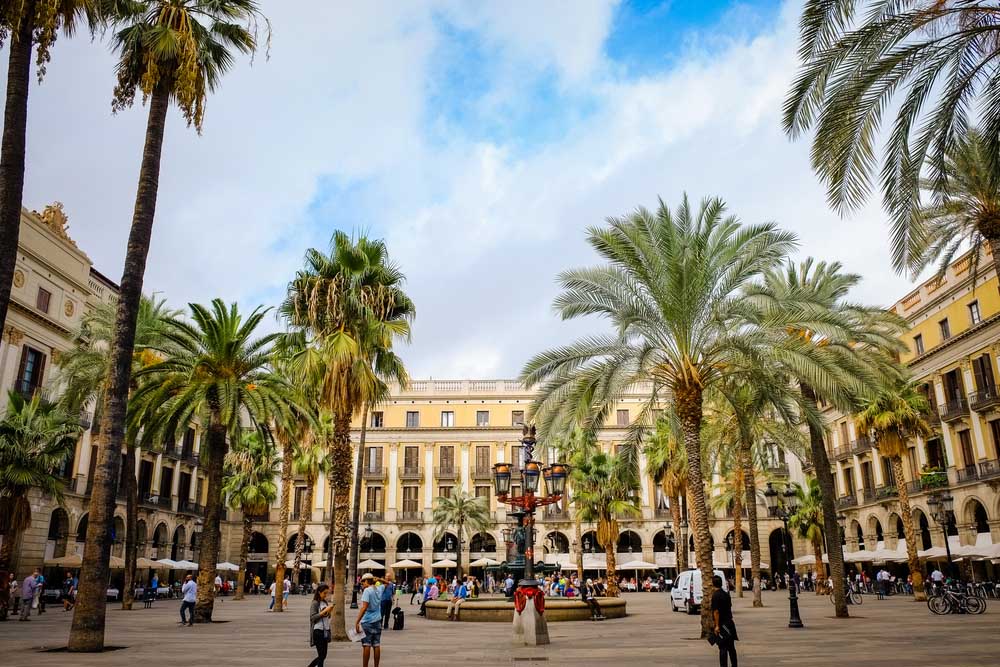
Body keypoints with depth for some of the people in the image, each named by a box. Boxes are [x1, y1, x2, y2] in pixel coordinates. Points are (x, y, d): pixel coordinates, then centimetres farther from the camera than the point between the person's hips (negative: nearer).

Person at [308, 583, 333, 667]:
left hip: (325, 631, 7)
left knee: (323, 655, 11)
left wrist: (329, 611, -1)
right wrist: (324, 611, -21)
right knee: (321, 655, -5)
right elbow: (312, 617, -17)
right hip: (318, 631, -7)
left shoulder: (326, 602, 10)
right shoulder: (315, 603, -9)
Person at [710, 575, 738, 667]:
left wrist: (717, 625, -16)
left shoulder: (715, 595, -15)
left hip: (722, 624, -7)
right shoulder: (726, 594, 8)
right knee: (731, 647, 15)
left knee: (723, 648, -4)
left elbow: (716, 611, -18)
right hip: (730, 623, 7)